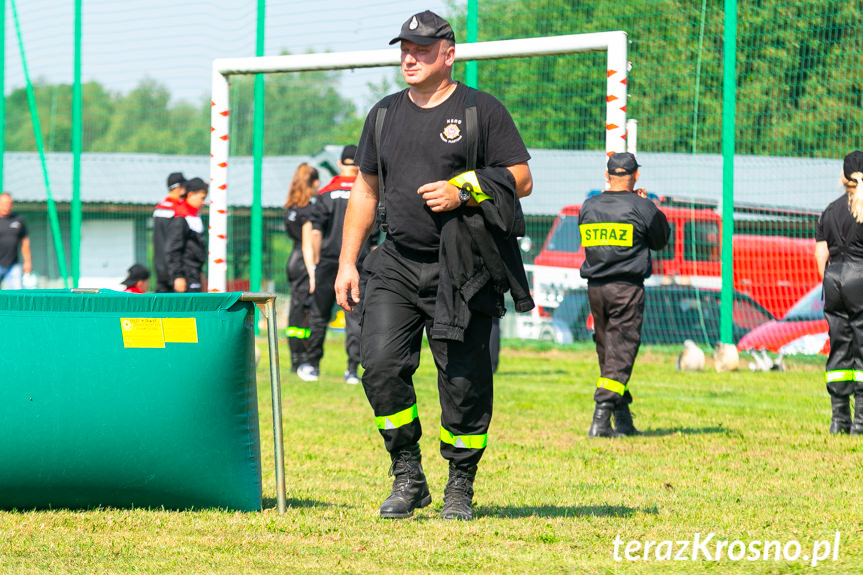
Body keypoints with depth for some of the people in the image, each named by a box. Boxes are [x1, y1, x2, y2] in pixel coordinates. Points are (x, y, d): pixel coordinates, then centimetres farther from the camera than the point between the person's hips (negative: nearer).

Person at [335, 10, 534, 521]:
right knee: (382, 366, -10)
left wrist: (462, 191, -17)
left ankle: (460, 488, 9)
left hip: (462, 270, -4)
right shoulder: (385, 114, 15)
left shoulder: (482, 111, 0)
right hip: (397, 265, 4)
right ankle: (408, 477, 3)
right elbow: (366, 191, 20)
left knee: (464, 379, -3)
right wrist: (347, 263, 13)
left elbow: (521, 179, -2)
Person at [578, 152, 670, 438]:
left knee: (607, 349, 13)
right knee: (621, 351, -5)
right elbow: (660, 240, 6)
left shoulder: (589, 207, 5)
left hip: (595, 288, 5)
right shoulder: (642, 207, -8)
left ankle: (623, 421, 17)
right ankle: (601, 419, -17)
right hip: (627, 286, -5)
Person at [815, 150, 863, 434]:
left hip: (834, 277, 5)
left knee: (838, 347, 9)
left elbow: (821, 254, 8)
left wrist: (830, 282, 16)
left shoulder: (830, 211, 8)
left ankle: (839, 418, 9)